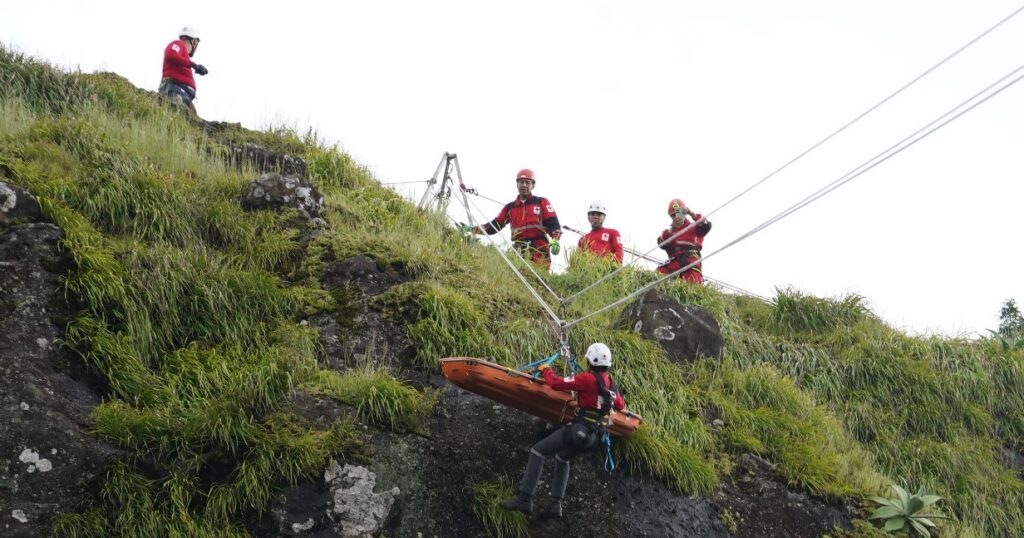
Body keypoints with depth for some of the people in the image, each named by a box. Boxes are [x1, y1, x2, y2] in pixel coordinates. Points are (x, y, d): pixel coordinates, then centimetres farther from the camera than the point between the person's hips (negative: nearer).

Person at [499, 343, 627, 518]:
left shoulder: (587, 378, -13)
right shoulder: (612, 385, 10)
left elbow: (556, 383, -10)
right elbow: (620, 406, 29)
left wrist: (546, 370, 9)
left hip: (580, 430, -8)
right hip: (595, 438, 8)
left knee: (538, 451, -1)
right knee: (562, 457, 30)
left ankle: (524, 499, -9)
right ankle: (556, 504, 21)